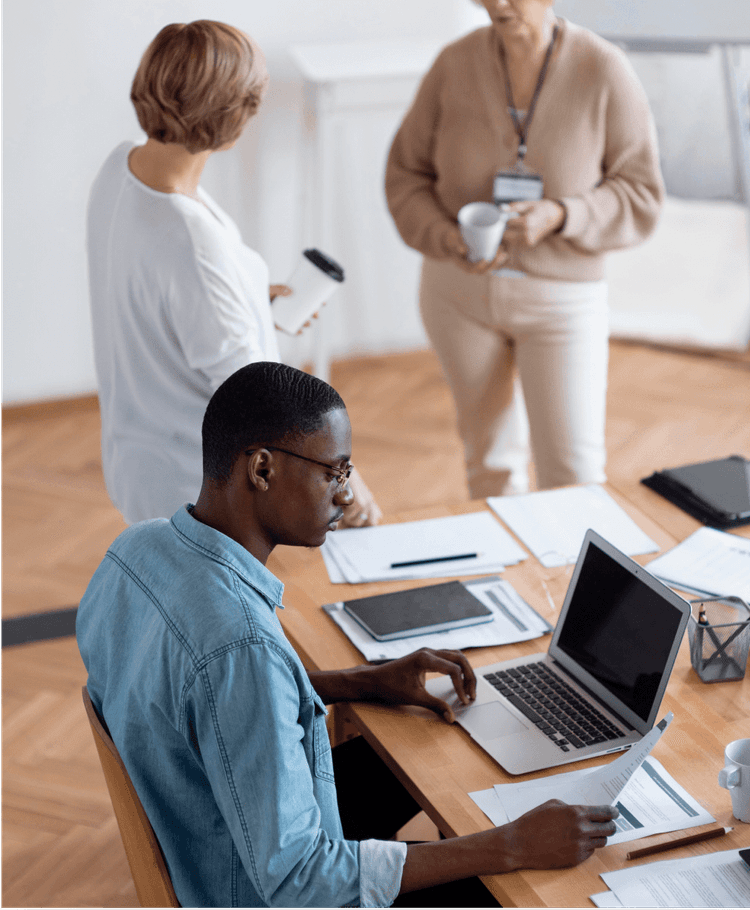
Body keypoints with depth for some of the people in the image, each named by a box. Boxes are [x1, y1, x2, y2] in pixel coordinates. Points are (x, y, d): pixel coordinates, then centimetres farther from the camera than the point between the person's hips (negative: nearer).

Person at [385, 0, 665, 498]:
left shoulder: (605, 70, -15)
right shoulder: (455, 64, -9)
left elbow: (641, 196, -10)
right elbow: (406, 173, 0)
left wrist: (558, 216, -27)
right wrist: (449, 240, -18)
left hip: (561, 299, -2)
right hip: (461, 286, 2)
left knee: (573, 475, -3)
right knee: (489, 450, 16)